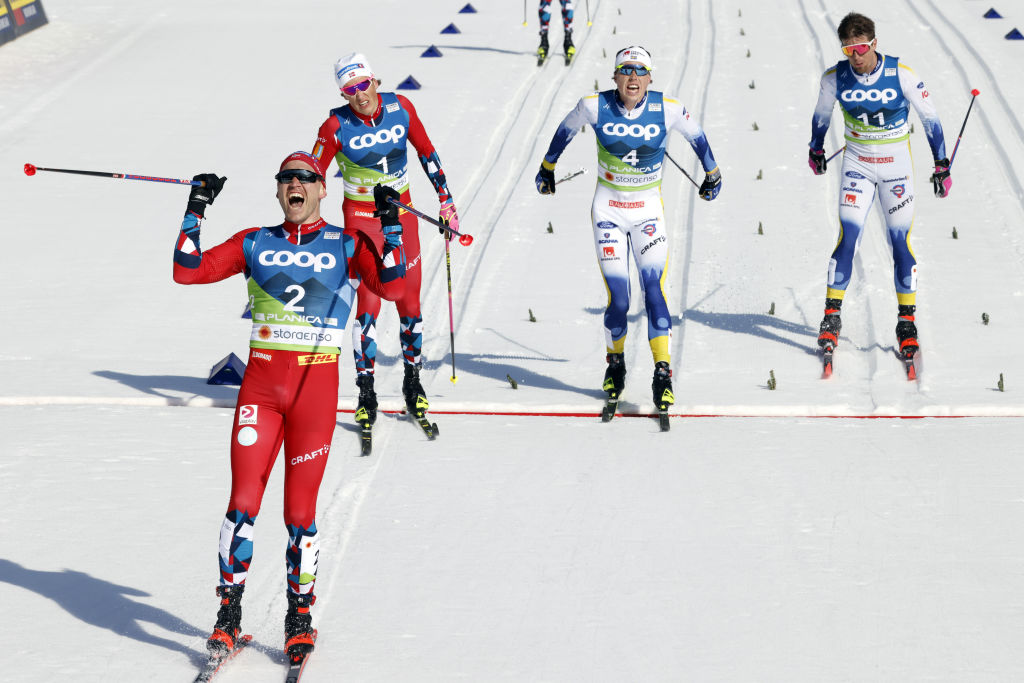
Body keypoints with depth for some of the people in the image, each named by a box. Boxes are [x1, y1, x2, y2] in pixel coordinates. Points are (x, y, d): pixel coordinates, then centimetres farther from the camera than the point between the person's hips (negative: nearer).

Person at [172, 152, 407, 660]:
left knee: (300, 512, 0)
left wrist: (391, 226, -17)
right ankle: (228, 617, 5)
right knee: (242, 503, -6)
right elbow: (188, 271, 5)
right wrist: (195, 211, -2)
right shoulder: (255, 244, 11)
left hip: (316, 385, -1)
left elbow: (391, 286, -10)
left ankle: (300, 618, 15)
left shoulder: (347, 246, 5)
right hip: (260, 383, 1)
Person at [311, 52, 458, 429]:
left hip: (401, 212, 3)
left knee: (409, 300, 6)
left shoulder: (400, 107, -9)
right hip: (361, 217, -3)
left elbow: (426, 152, 5)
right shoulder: (336, 126, -16)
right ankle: (366, 393, 1)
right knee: (368, 303, -8)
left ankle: (413, 381, 22)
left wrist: (446, 199, 8)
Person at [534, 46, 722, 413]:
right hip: (608, 210, 0)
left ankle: (663, 373, -10)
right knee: (618, 298, -7)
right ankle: (615, 362, 20)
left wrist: (712, 174, 21)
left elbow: (696, 136, 8)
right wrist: (547, 168, 21)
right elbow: (565, 130, 8)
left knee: (654, 289, -15)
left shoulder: (667, 109, -13)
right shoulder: (595, 107, -13)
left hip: (648, 211, 0)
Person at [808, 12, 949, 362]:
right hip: (857, 164, 1)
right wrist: (816, 150, 23)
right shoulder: (835, 78, -10)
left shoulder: (901, 75, -16)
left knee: (901, 241, -1)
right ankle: (832, 315, -3)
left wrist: (941, 165, -5)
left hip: (896, 166, -1)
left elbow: (929, 117, -6)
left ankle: (907, 320, 11)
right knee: (848, 236, -12)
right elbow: (821, 114, 10)